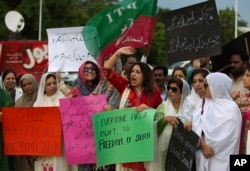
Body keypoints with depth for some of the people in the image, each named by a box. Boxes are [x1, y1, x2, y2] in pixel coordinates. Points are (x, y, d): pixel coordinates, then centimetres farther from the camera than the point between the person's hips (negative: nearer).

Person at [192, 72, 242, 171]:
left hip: (221, 158, -4)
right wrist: (203, 146, -15)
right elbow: (197, 127, 0)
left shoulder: (231, 108, -1)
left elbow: (228, 135, -8)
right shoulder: (202, 104, 13)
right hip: (203, 157, 4)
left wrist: (212, 149, -9)